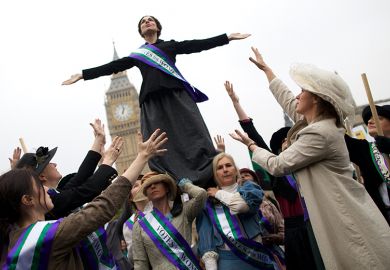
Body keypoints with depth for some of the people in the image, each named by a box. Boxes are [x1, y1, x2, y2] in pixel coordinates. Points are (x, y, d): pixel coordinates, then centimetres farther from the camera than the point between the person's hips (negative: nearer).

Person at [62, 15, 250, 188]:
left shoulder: (171, 45, 21)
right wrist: (83, 74, 20)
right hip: (152, 101, 2)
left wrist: (227, 37, 10)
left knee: (193, 137, -13)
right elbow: (112, 67, 23)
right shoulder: (137, 54, 25)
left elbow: (198, 45, 15)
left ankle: (212, 182, -15)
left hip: (176, 94, -1)